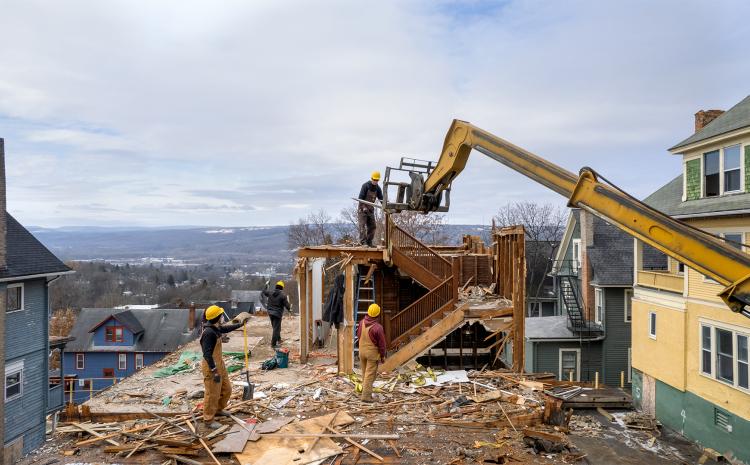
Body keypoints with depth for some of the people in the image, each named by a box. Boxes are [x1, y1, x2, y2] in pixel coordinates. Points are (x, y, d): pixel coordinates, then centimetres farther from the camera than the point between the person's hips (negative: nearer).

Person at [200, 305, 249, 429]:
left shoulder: (215, 328, 3)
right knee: (213, 394, 1)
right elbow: (207, 354, -28)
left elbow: (226, 328, 26)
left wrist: (240, 324, 33)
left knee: (226, 389, 20)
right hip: (211, 366, -10)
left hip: (219, 363, 10)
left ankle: (218, 409, 41)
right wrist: (214, 371, -28)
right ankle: (208, 420, 16)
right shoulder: (208, 333, -26)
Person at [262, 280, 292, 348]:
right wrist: (290, 309, 10)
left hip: (270, 312, 6)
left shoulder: (270, 293, 1)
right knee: (276, 328, -2)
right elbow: (286, 305, -11)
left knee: (276, 327, 22)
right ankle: (273, 344, -2)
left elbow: (264, 292, 21)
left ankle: (278, 340, 38)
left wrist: (266, 286, 40)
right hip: (278, 313, -6)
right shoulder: (283, 295, -14)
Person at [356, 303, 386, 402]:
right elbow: (381, 343, -15)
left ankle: (365, 390, 35)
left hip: (362, 351, 6)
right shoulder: (378, 327, -25)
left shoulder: (362, 323, -8)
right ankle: (366, 395, 4)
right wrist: (382, 356, -1)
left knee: (364, 373, 21)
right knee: (370, 375, 2)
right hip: (372, 353, -6)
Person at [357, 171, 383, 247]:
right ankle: (363, 242, -18)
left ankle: (369, 242, 9)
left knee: (372, 226, 3)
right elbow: (360, 198, -18)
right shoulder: (365, 186, -14)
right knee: (362, 225, -13)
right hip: (362, 209, -6)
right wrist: (364, 207, -29)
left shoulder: (377, 188, 4)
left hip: (370, 209, 6)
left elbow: (381, 198, 1)